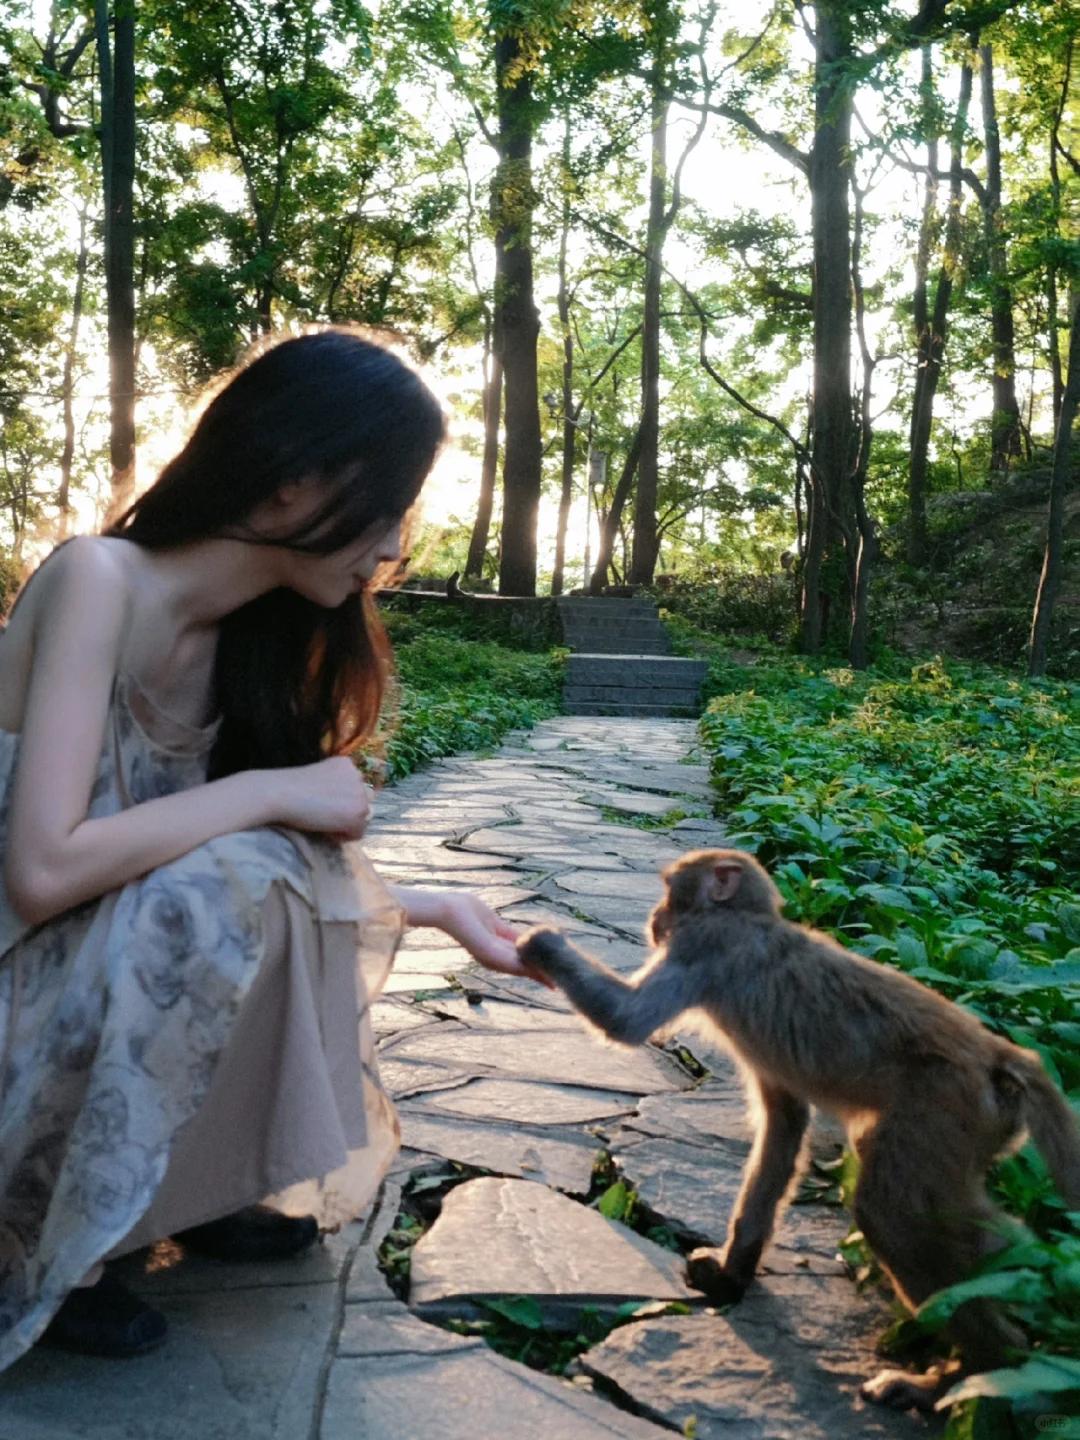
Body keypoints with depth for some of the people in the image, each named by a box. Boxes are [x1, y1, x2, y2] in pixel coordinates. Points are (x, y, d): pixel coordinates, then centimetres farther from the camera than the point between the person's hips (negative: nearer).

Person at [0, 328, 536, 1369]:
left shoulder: (255, 625, -1)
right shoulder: (99, 580, -23)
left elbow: (293, 871, 5)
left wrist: (437, 907, 7)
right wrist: (272, 792, -23)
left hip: (110, 964, 8)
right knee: (226, 887, -27)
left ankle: (210, 1188, 12)